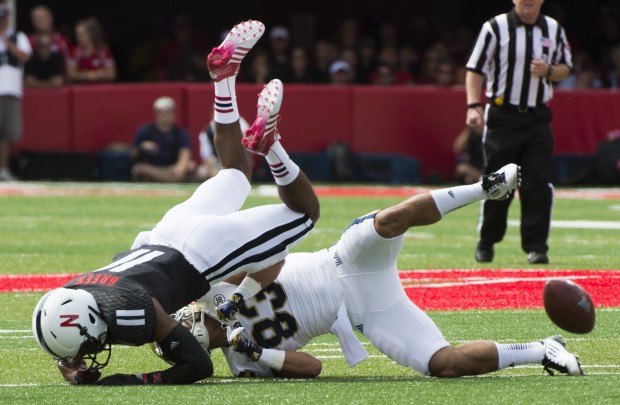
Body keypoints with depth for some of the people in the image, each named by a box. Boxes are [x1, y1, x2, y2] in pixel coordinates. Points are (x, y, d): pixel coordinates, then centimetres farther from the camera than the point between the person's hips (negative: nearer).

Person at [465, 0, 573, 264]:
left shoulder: (553, 30, 8)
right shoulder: (496, 27, -3)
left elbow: (565, 68, 16)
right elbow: (475, 69, -3)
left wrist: (548, 71, -7)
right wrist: (474, 106, -16)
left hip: (538, 117, 2)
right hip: (502, 116, -2)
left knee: (538, 182, -6)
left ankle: (536, 246, -1)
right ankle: (486, 242, 19)